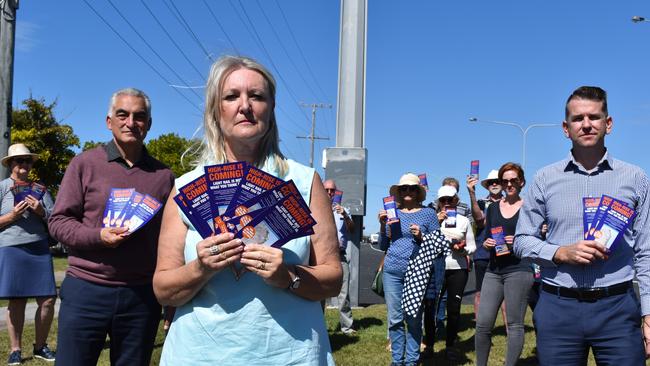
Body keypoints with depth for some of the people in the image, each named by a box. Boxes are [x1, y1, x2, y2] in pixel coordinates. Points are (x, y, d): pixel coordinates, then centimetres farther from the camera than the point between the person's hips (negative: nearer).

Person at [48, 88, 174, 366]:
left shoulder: (163, 175, 8)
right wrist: (98, 236, -16)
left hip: (142, 296, 2)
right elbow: (58, 221, 2)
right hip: (86, 290, -1)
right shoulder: (85, 164, 3)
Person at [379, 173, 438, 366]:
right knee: (395, 319, 5)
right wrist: (382, 225, -2)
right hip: (392, 271, 2)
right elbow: (383, 246, 12)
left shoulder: (428, 213, 4)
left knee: (414, 319, 0)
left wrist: (421, 236, -13)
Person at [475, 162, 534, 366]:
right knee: (483, 323, 1)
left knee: (515, 324, 1)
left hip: (519, 270, -4)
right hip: (494, 270, 4)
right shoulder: (493, 208, 14)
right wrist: (486, 244, -6)